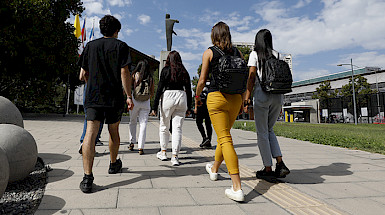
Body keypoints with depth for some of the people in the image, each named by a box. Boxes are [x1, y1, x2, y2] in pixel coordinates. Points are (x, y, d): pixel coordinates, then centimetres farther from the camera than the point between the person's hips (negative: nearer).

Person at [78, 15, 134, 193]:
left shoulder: (90, 46, 12)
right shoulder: (121, 46, 3)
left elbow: (83, 75, 12)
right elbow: (124, 73, -8)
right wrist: (129, 96, -5)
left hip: (93, 96, 2)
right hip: (114, 97, -1)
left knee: (90, 134, -6)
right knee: (113, 131, 16)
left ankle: (87, 177, -16)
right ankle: (113, 164, 34)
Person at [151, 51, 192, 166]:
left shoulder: (166, 70, 2)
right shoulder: (184, 71, 11)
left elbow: (160, 88, -3)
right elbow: (188, 90, 10)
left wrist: (155, 107, -2)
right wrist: (188, 107, 16)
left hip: (168, 97, -2)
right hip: (182, 97, 3)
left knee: (164, 126, 14)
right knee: (177, 128, 2)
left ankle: (163, 152, 25)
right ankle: (175, 156, -1)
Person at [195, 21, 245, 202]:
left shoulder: (209, 52, 1)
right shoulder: (237, 52, 11)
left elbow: (202, 80, 0)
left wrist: (197, 96, 16)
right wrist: (242, 100, 18)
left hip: (217, 97, -5)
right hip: (235, 98, 5)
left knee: (225, 140, -8)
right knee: (224, 135, 20)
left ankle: (237, 189, -13)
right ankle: (214, 169, 42)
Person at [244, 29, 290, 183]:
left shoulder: (255, 54, 2)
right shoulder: (277, 55, 13)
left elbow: (251, 79, -6)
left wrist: (247, 100, -4)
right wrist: (279, 102, 17)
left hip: (262, 95, -5)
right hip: (278, 96, 5)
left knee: (262, 133, 4)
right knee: (269, 130, 18)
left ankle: (268, 170, 8)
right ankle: (280, 164, 7)